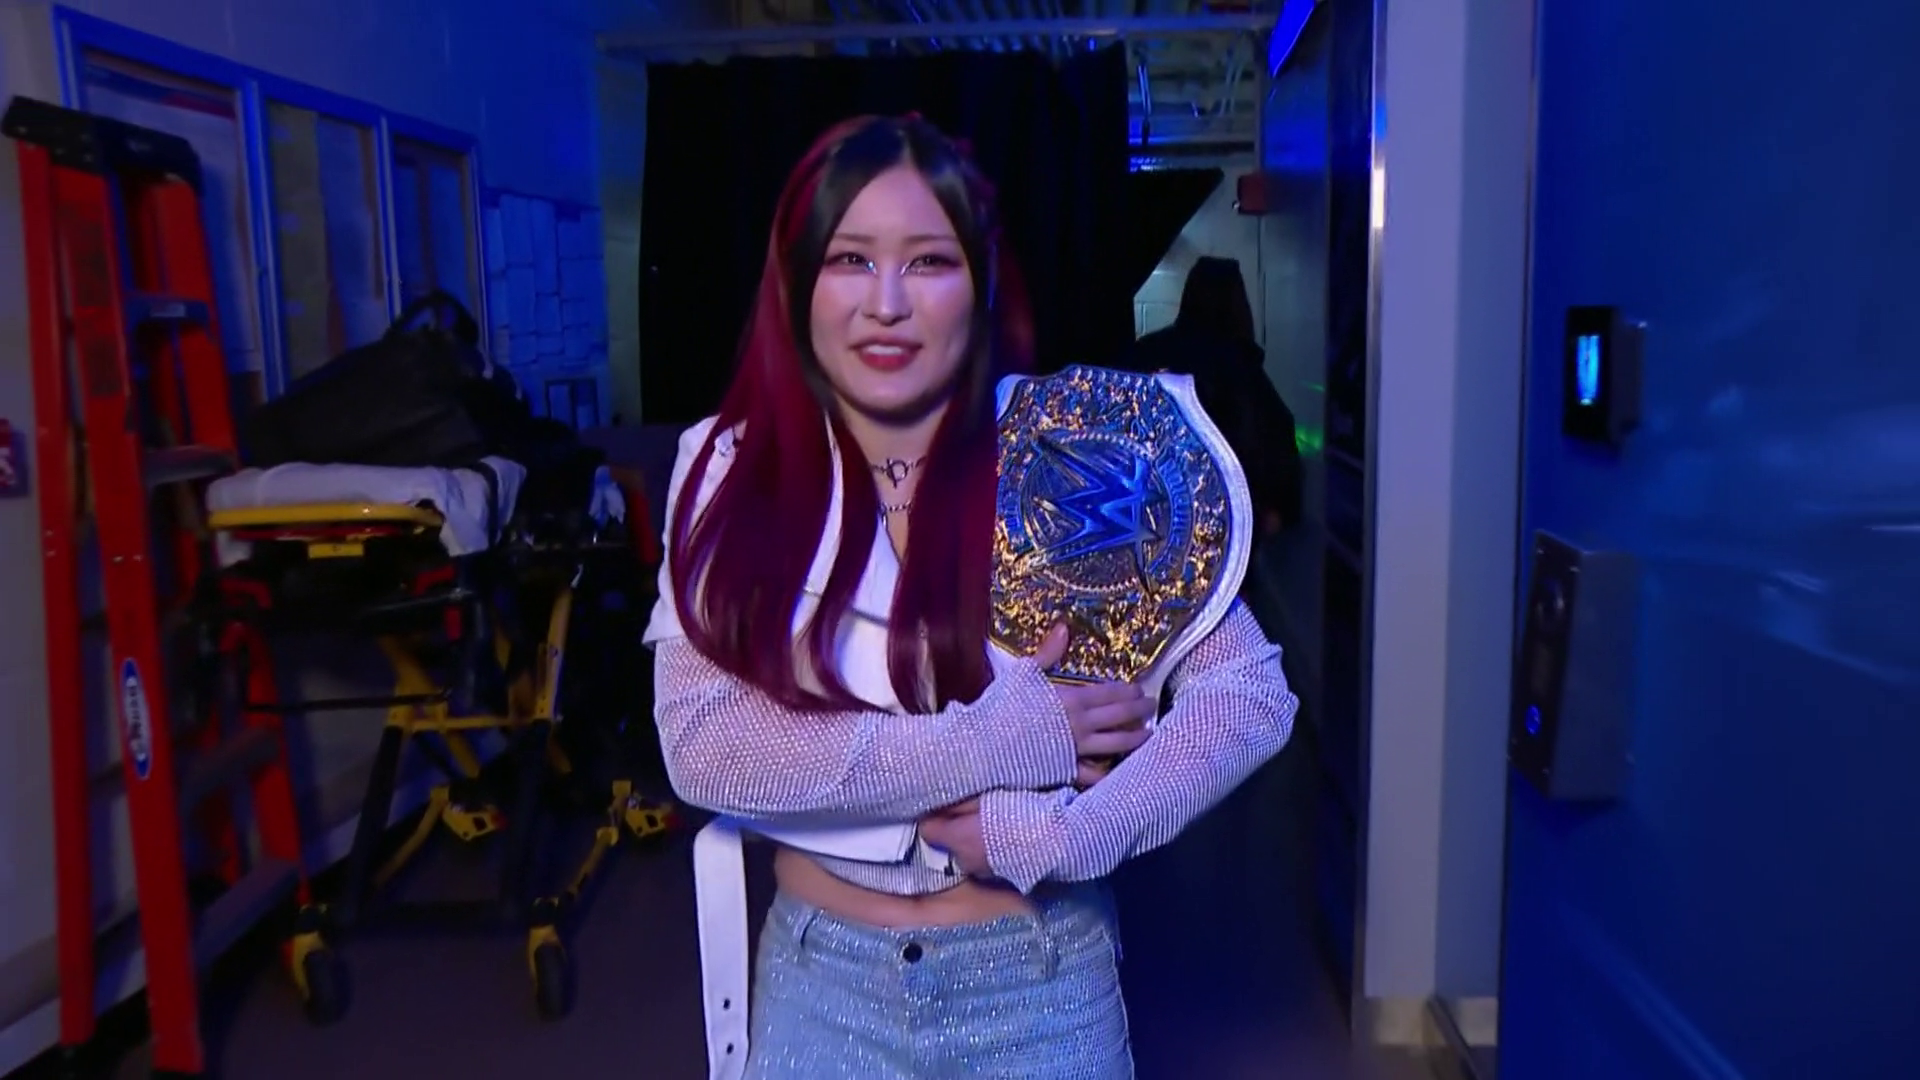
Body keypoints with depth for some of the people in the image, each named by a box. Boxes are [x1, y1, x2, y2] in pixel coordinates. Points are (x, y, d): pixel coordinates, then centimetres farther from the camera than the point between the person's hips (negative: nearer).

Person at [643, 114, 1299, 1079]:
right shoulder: (729, 469, -7)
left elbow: (1251, 693, -10)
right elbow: (702, 745, -16)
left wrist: (1054, 837, -22)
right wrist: (999, 746, -21)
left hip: (1038, 979, -1)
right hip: (820, 976, 1)